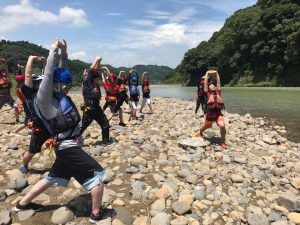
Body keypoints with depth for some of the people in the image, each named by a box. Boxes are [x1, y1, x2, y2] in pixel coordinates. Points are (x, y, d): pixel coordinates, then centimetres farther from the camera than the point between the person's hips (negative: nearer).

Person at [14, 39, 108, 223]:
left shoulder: (60, 95, 7)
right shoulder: (46, 99, -14)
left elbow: (62, 72, 13)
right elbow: (48, 75, -22)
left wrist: (64, 53, 4)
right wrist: (53, 51, -14)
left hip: (68, 147, 9)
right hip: (68, 148, -9)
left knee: (52, 178, 25)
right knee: (98, 175, -3)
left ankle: (23, 204, 41)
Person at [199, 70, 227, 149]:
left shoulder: (218, 92, 10)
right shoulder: (208, 93, 2)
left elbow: (218, 81, 12)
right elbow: (205, 82, -2)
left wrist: (216, 73, 12)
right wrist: (207, 73, 2)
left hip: (219, 114, 2)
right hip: (210, 114, -2)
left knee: (222, 126, -21)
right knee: (206, 127, 20)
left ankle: (222, 142, -3)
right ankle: (200, 133, 55)